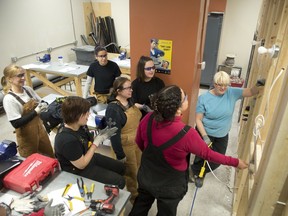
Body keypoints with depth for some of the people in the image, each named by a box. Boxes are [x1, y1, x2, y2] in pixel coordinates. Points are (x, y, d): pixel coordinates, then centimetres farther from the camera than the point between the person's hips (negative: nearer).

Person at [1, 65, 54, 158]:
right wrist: (36, 111, -27)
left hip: (39, 127, 6)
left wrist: (43, 105, -12)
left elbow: (39, 102, 12)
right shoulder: (9, 99, -21)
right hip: (27, 135, -6)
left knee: (50, 157, 20)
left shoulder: (28, 89, -3)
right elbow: (16, 124, -23)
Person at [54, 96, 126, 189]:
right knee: (119, 182, -6)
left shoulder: (80, 125, -11)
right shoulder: (68, 140, -36)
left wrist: (100, 135, -12)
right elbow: (82, 165, -26)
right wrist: (97, 142, -23)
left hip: (87, 157, 8)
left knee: (121, 167, 17)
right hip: (79, 170, -8)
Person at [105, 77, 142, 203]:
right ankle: (133, 195, 39)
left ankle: (137, 189, 51)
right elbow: (114, 134, -23)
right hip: (126, 145, -7)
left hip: (137, 141, 7)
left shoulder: (130, 101, -1)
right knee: (131, 172, 14)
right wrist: (120, 155, -18)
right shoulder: (113, 109, -26)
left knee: (138, 168, 25)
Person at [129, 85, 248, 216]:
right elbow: (208, 154, -18)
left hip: (146, 177, 4)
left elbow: (139, 142, -4)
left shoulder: (148, 119, -24)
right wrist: (235, 162, -1)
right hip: (169, 187, -3)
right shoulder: (187, 134, -36)